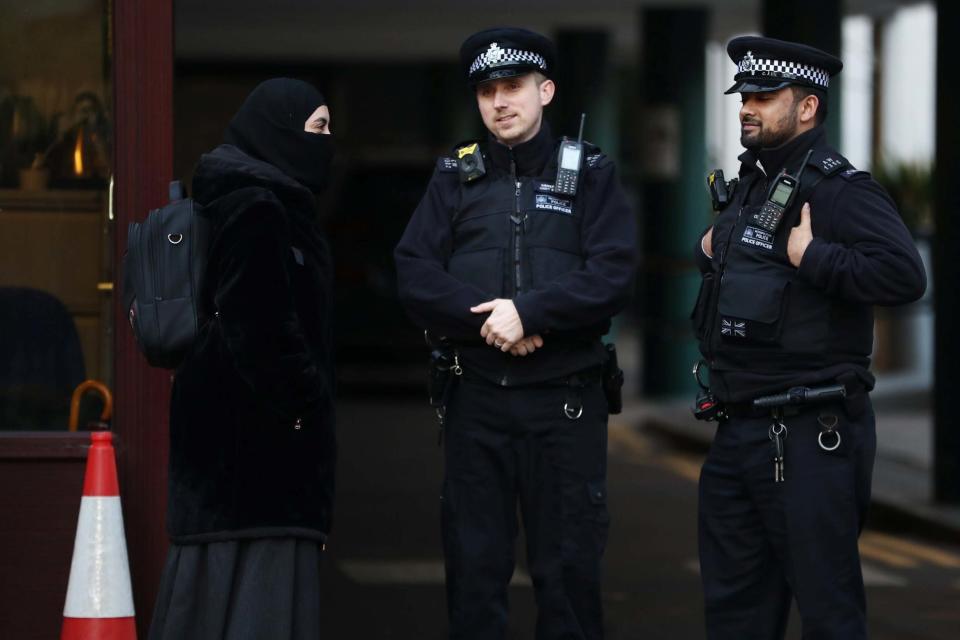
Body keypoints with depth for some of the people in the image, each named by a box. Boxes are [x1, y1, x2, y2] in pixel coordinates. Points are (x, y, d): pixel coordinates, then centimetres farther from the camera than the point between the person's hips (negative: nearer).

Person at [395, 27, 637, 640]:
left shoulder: (589, 172, 3)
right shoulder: (455, 177, 8)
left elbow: (612, 274, -9)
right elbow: (416, 274, -2)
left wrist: (529, 311, -19)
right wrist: (485, 320, -16)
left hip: (565, 399, -2)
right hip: (476, 399, 2)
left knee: (568, 565, 3)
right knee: (473, 562, 6)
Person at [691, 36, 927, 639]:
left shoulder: (840, 188, -13)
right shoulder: (751, 183, 15)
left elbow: (904, 273, -28)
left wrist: (812, 258, -23)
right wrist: (709, 250, 14)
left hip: (810, 435, -9)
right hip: (740, 429, 9)